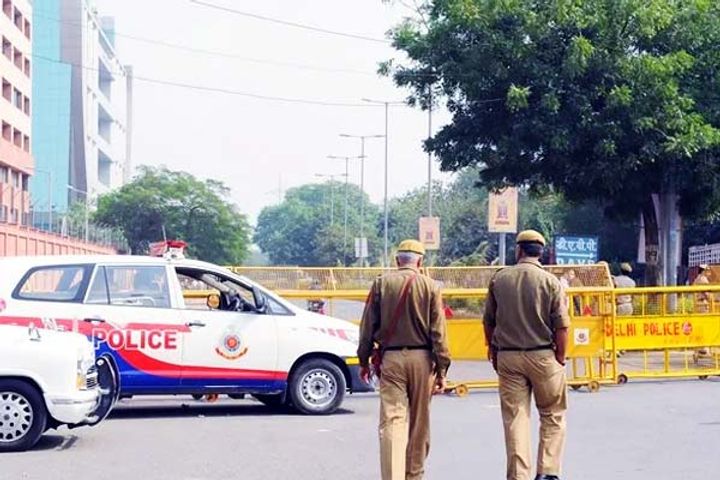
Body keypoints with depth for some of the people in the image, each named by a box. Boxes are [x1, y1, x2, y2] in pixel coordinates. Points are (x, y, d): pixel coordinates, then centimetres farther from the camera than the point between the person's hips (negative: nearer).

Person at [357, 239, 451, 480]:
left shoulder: (381, 283, 2)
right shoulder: (430, 286, -1)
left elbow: (368, 326, 3)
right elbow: (438, 331, -3)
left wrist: (364, 360, 12)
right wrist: (442, 369, -1)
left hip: (391, 358, 0)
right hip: (421, 359, 0)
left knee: (392, 420, -5)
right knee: (419, 422, 13)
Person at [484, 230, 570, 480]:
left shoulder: (499, 279, 2)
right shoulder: (550, 281, -4)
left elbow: (488, 321, 7)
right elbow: (561, 326, -7)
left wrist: (494, 352, 18)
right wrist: (560, 358, 2)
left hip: (508, 357, 2)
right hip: (543, 356, -2)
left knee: (515, 419, 5)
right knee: (553, 416, 11)